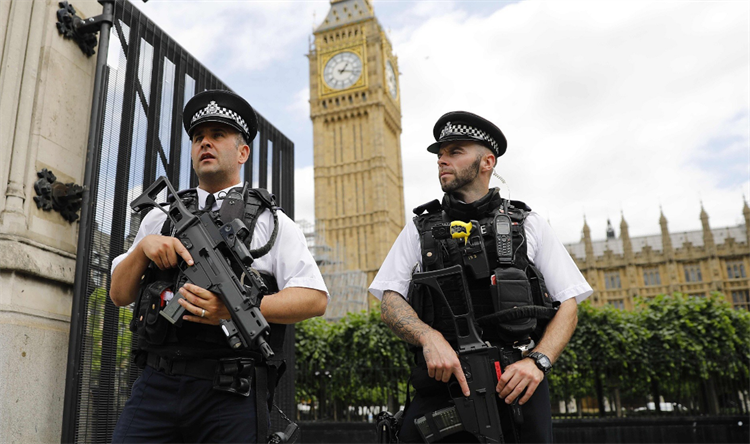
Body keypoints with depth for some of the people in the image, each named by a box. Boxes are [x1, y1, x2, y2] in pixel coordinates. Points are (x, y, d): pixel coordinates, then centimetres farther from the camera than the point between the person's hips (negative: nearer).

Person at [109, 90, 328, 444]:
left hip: (231, 393, -2)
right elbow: (119, 295, 16)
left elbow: (315, 299, -6)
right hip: (157, 384, 3)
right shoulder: (161, 217, 17)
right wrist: (143, 247, -3)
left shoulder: (270, 222, 5)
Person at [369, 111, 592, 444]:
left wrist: (538, 361, -11)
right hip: (442, 386, 1)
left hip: (517, 386, 0)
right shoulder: (419, 229, 13)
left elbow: (568, 305, 6)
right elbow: (390, 301, 4)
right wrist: (430, 338, -15)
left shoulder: (529, 225, 11)